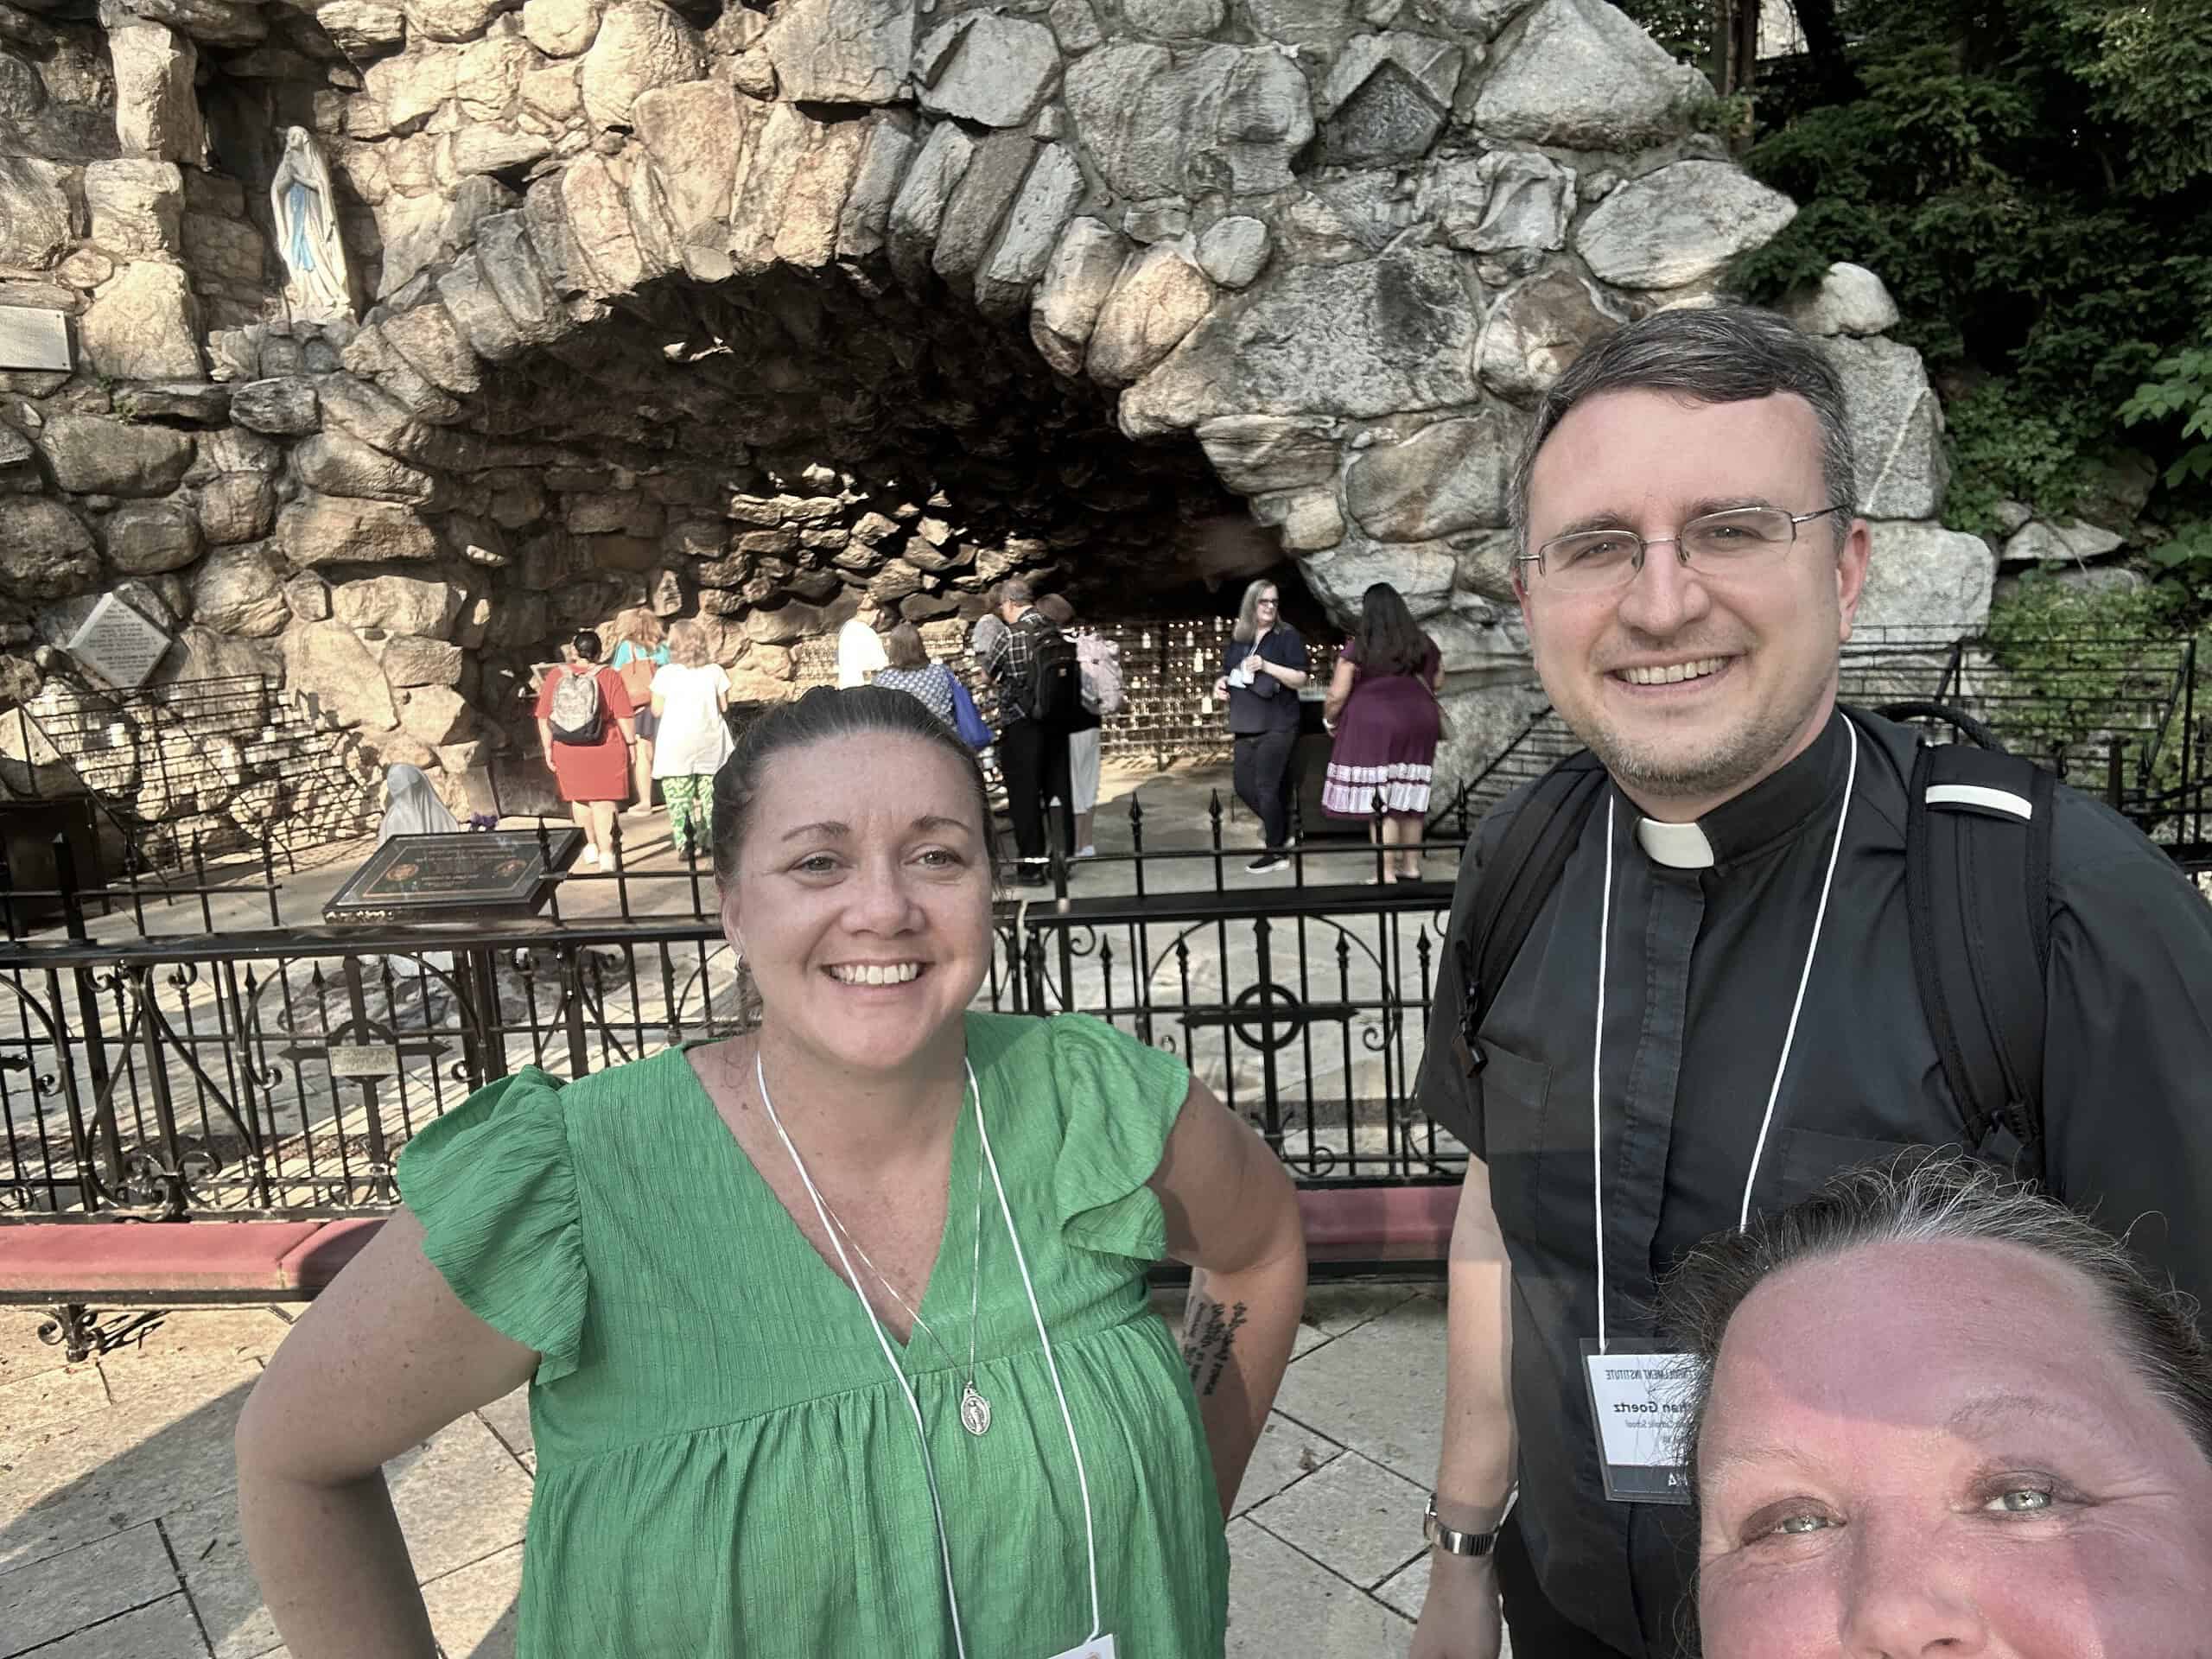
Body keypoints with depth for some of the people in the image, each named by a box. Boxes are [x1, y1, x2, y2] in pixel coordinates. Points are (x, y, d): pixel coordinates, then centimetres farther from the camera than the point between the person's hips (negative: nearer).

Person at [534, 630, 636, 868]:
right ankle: (606, 852, 1)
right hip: (605, 750, -2)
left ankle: (591, 844, 30)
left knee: (579, 797, 21)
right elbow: (624, 717, -9)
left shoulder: (555, 676, -1)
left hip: (568, 751, 2)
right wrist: (632, 742, 1)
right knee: (603, 802, 3)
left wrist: (548, 749, 6)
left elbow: (543, 718, 0)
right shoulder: (610, 677, -7)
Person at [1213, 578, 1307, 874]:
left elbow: (1300, 679, -11)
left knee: (1266, 787, -6)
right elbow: (1227, 671, 24)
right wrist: (1221, 683, 1)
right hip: (1245, 725, 6)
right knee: (1244, 787, 8)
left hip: (1276, 725, -6)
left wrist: (1267, 666, -22)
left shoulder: (1287, 635, -5)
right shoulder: (1237, 636, 12)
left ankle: (1277, 851, 7)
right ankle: (1281, 831, 29)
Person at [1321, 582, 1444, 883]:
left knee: (1379, 803, -3)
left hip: (1374, 728, -5)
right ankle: (1411, 868, 19)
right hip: (1418, 726, 5)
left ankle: (1387, 874, -6)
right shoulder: (1424, 644, 6)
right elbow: (1438, 684, 18)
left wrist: (1329, 719, 11)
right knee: (1409, 799, 13)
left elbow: (1337, 695, -7)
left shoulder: (1357, 648, -8)